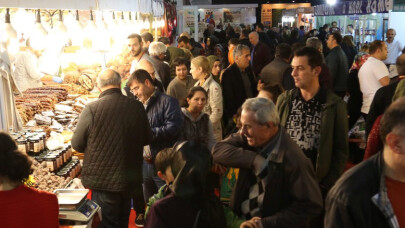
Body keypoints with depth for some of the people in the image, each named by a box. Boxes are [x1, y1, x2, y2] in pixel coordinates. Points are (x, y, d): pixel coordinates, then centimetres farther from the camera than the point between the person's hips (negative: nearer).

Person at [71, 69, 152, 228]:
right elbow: (147, 139, 7)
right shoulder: (137, 107, -6)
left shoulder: (91, 109, -16)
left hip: (102, 182, -4)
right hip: (130, 181, 4)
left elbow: (77, 144, -7)